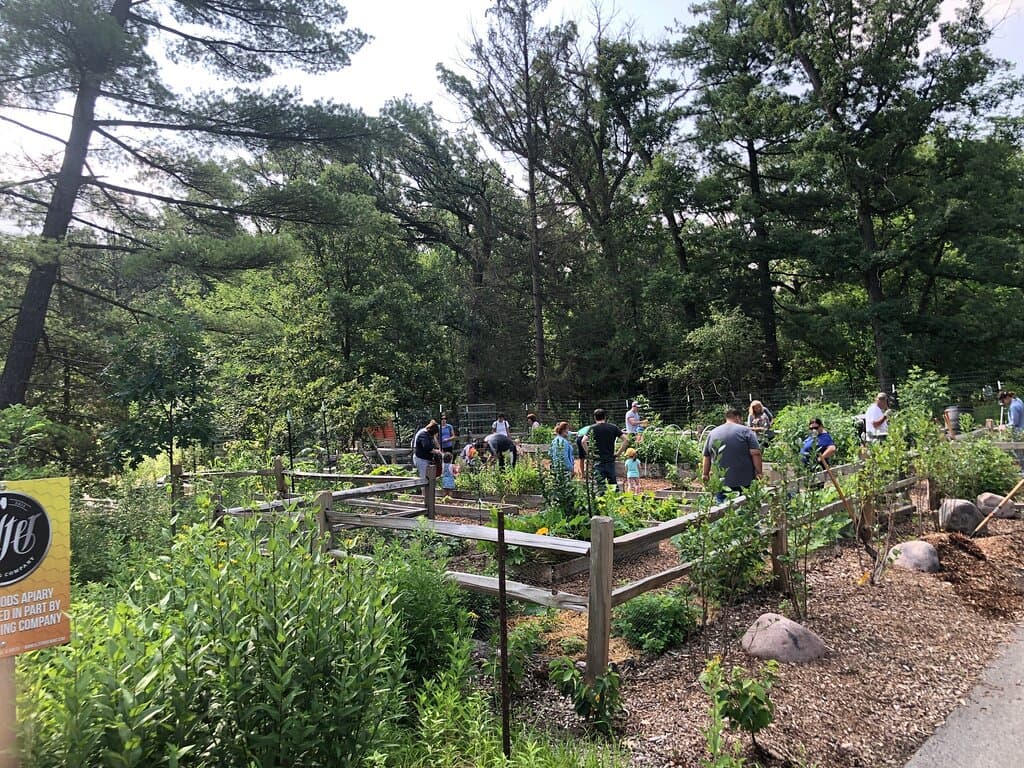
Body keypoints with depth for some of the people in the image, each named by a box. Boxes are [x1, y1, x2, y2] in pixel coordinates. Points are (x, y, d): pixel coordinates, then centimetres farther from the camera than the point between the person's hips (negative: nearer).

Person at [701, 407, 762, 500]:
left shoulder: (712, 433, 10)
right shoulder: (745, 431, -2)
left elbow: (706, 457, 13)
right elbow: (755, 453, -10)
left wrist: (705, 474, 22)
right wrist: (758, 473, -3)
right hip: (744, 483, -3)